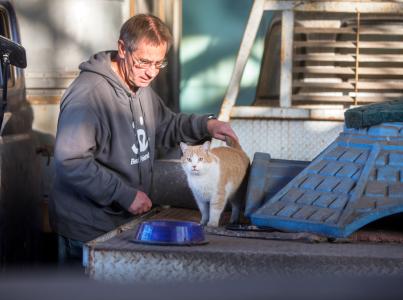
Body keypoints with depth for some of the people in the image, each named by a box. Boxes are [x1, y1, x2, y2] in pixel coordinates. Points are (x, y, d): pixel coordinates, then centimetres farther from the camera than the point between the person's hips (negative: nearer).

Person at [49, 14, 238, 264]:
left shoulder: (142, 89, 11)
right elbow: (71, 161, -27)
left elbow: (165, 126, 26)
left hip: (126, 222, 9)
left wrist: (205, 126, 6)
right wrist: (125, 194, -25)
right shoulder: (89, 93, -22)